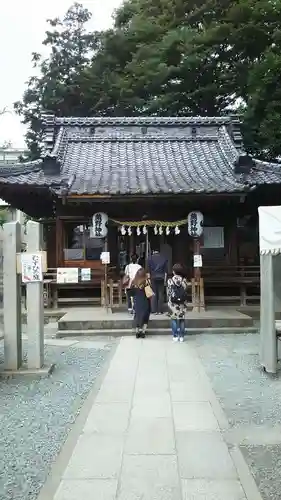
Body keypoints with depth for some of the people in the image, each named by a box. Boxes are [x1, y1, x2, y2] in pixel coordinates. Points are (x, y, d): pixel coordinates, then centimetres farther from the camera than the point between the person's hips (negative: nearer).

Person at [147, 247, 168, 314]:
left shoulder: (150, 258, 2)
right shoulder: (164, 258, 7)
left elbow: (148, 270, -1)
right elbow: (166, 270, 6)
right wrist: (165, 280, 8)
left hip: (153, 278, -1)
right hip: (161, 278, 1)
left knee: (154, 294, 3)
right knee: (161, 294, 3)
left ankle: (154, 310, 0)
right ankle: (160, 310, 1)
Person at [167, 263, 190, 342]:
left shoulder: (170, 281, -7)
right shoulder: (184, 280, -4)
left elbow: (168, 293, -3)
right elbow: (186, 291, 0)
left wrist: (169, 302, 11)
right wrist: (185, 302, 12)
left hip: (173, 303, -1)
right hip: (182, 303, 1)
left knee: (174, 319, 9)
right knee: (182, 319, 9)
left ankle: (175, 336, 9)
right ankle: (181, 336, 12)